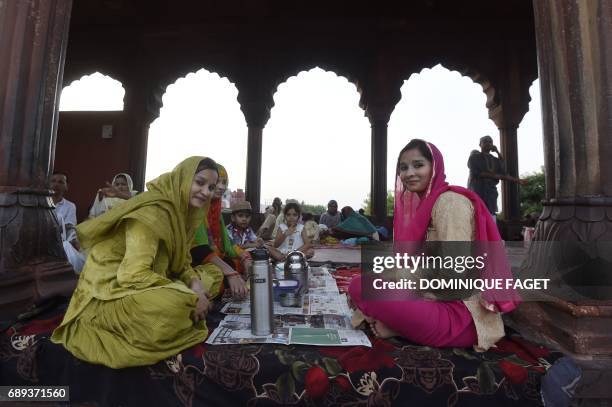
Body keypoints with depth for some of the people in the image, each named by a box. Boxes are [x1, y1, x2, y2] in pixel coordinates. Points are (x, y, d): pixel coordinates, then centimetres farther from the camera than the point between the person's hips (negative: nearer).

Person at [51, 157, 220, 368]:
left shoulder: (178, 210, 4)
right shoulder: (153, 211, -23)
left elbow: (180, 262, 10)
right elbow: (135, 274, -30)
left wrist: (194, 282, -11)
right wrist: (189, 298, -26)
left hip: (143, 291, 8)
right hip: (110, 296, -8)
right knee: (175, 307, -33)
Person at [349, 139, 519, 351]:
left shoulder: (450, 201, -15)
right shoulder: (425, 203, 12)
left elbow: (453, 274, -22)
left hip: (460, 313, -9)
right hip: (438, 299, 10)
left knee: (359, 287, -22)